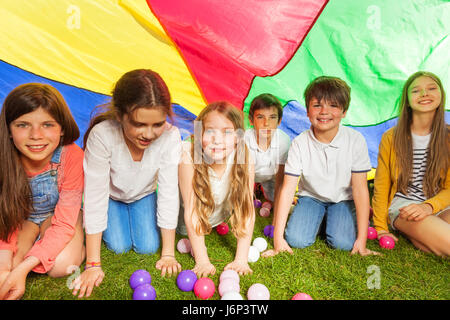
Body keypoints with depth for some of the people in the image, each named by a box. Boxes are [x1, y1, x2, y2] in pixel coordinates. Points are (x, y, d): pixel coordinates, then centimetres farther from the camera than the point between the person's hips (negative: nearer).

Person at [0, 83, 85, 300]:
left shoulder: (72, 157, -32)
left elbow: (64, 223, -26)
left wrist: (23, 268, -36)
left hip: (59, 214, -2)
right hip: (20, 217, 3)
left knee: (62, 265, -26)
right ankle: (37, 235, 8)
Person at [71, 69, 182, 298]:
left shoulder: (170, 137, -35)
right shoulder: (102, 136, -38)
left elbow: (169, 193, -27)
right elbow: (94, 196, -33)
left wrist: (168, 253, -23)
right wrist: (93, 265, -29)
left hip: (143, 195, 1)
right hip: (111, 196, -1)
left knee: (148, 247, -7)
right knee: (119, 246, -10)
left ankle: (132, 214, 24)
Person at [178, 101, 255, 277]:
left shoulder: (245, 158, -30)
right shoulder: (188, 156, -35)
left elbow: (247, 209, -27)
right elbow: (191, 211, -32)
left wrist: (241, 259, -31)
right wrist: (202, 260, -33)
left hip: (220, 213, 3)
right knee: (183, 229, -12)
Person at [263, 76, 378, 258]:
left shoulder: (355, 140, -20)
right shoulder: (300, 143, -19)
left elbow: (360, 189, -17)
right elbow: (287, 189, -20)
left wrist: (361, 240, -19)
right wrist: (278, 238, -23)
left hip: (343, 199, 0)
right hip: (311, 196, 1)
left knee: (343, 243, -20)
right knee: (296, 240, -17)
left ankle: (330, 217, 14)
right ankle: (319, 218, 15)